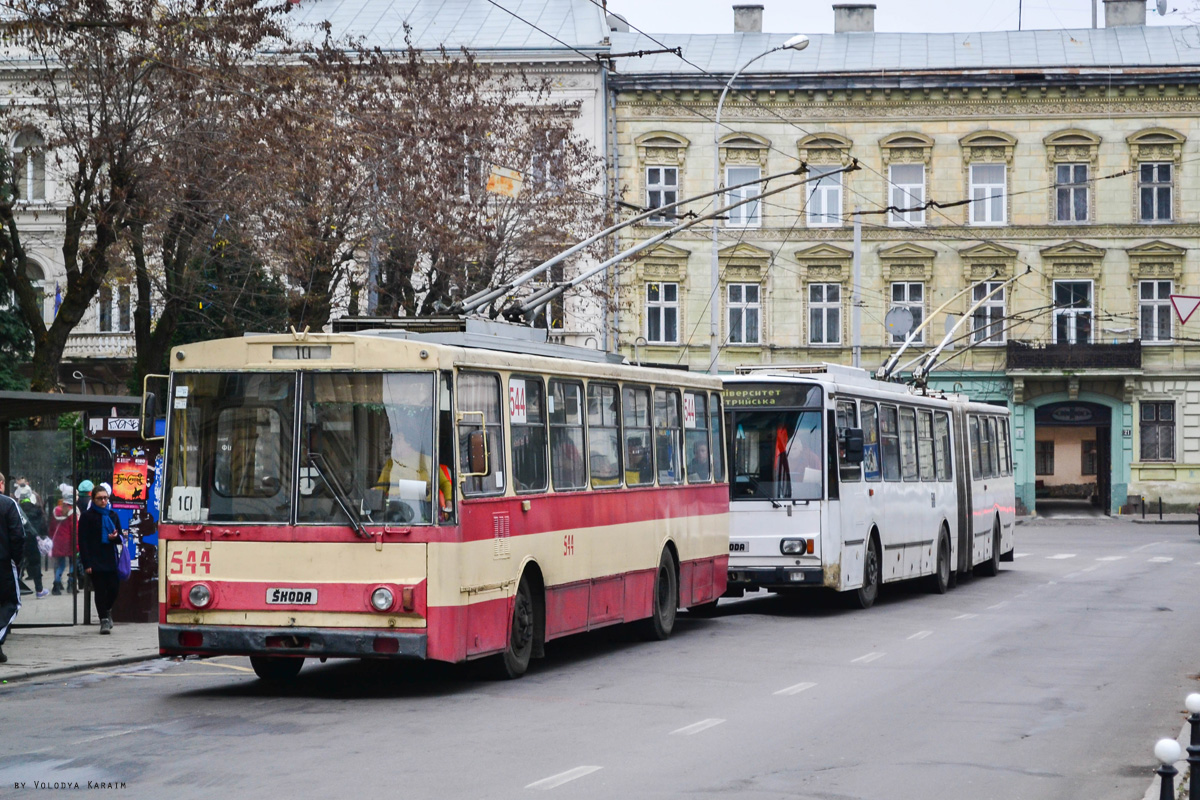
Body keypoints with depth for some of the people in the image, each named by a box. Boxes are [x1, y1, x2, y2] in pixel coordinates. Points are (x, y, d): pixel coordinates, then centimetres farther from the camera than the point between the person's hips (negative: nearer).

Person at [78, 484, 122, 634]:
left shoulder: (112, 515, 13)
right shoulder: (87, 516, 0)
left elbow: (121, 537, 19)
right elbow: (82, 541, -4)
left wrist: (115, 537, -8)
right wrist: (86, 564, -11)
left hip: (111, 560, 4)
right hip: (95, 561, -4)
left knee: (114, 588, 1)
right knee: (100, 591, -3)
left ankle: (107, 609, 29)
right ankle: (104, 619, 4)